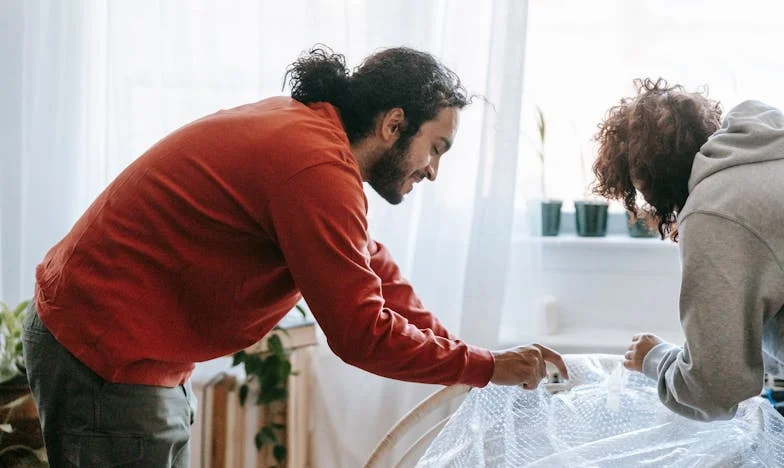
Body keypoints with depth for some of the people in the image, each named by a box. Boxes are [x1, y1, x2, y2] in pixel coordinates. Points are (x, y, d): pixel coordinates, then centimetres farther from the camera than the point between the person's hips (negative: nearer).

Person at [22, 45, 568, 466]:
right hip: (108, 359, -10)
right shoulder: (318, 170, -24)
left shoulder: (304, 126, 8)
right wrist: (486, 367, -10)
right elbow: (360, 334, -21)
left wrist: (455, 353, 8)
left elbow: (373, 268, 14)